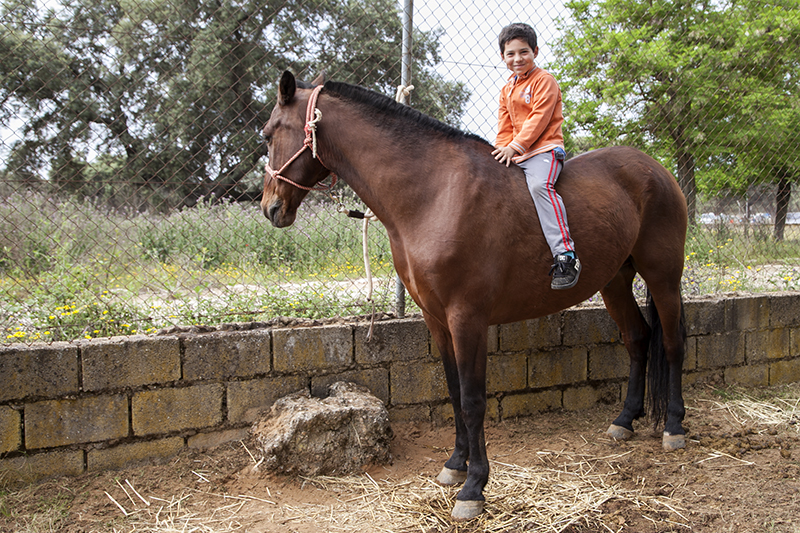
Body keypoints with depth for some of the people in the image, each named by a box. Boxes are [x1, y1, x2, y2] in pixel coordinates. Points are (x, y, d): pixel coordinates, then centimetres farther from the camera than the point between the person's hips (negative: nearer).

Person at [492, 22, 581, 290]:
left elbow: (539, 119, -12)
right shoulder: (506, 89, 21)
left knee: (539, 185, -34)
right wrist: (501, 151, 1)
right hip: (515, 155, 9)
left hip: (544, 149, -8)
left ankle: (565, 256, -41)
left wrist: (515, 146, -19)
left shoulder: (544, 80, -2)